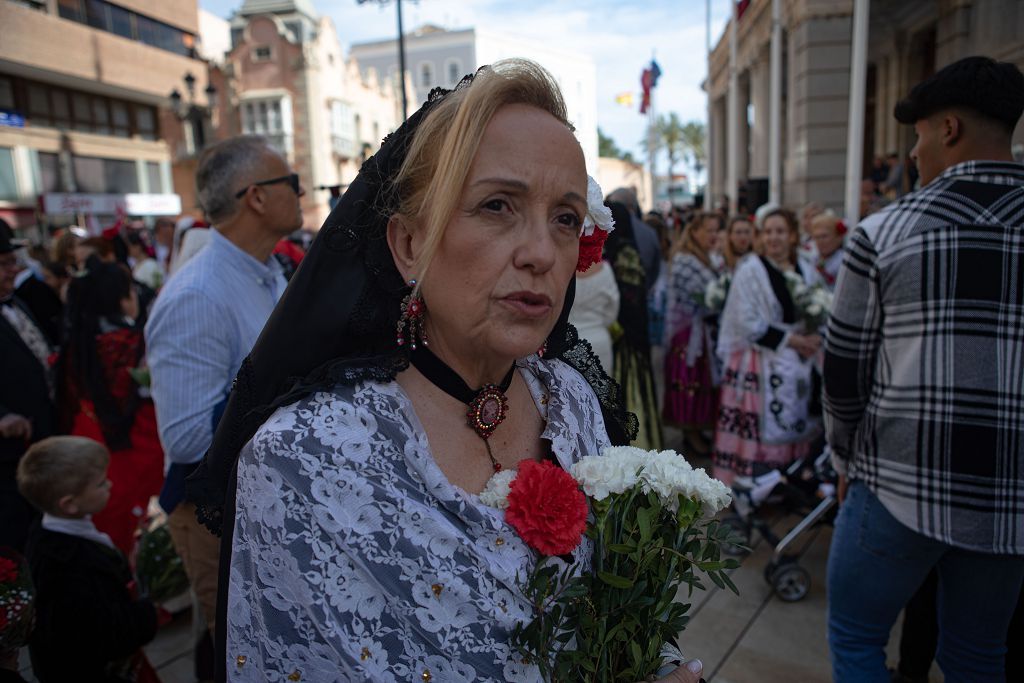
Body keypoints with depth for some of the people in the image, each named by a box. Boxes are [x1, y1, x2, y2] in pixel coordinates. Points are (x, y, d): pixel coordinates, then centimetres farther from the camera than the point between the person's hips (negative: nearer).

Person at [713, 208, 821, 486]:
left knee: (791, 429, 9)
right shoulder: (750, 270, -7)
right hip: (759, 363, -5)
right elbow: (748, 324, -14)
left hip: (797, 365, 6)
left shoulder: (807, 273, 10)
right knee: (759, 429, -6)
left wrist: (813, 338, -7)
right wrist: (790, 340, -14)